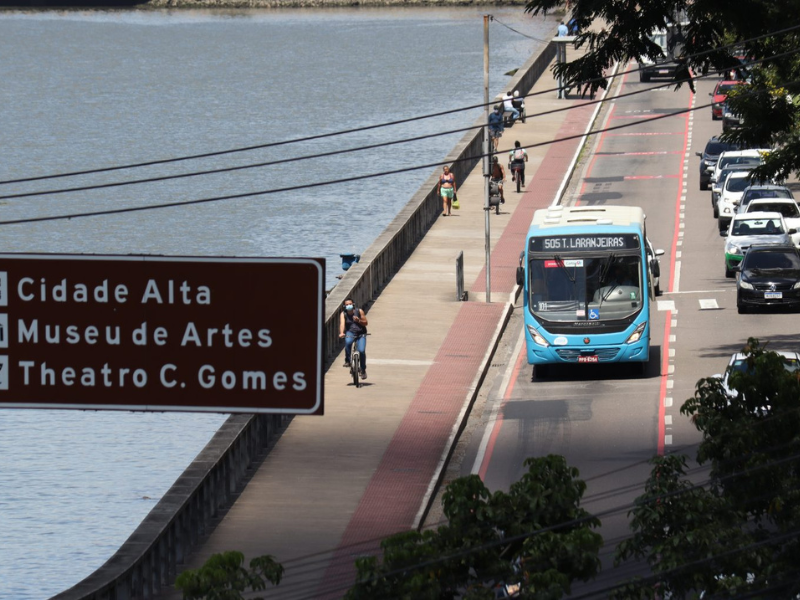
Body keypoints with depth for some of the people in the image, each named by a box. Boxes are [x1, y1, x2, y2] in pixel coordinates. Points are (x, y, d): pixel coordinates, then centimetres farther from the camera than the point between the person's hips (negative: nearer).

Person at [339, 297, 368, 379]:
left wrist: (359, 320, -17)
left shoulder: (359, 311, -2)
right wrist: (341, 333, -37)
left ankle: (363, 370, 1)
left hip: (361, 334, 0)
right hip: (350, 333, 0)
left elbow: (365, 323, 4)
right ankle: (348, 360, -15)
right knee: (348, 342, -35)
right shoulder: (343, 314, -2)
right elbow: (342, 324, -19)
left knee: (361, 351, -17)